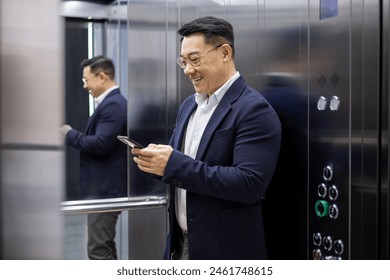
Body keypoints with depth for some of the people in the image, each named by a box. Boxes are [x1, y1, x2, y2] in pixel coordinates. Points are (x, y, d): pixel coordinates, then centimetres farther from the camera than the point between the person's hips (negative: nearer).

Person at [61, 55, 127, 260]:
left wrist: (70, 135, -12)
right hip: (104, 186, 11)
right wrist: (74, 136, 4)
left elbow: (101, 144, -24)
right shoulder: (111, 103, 15)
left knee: (98, 248, -6)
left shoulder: (113, 105, -17)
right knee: (105, 245, 18)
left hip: (105, 188, -11)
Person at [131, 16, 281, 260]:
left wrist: (175, 163, -26)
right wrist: (156, 160, -8)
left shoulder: (254, 110, -15)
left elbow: (250, 184, -24)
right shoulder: (188, 105, 9)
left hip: (225, 249, -7)